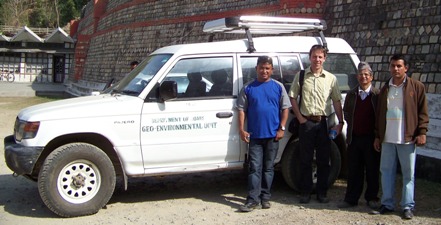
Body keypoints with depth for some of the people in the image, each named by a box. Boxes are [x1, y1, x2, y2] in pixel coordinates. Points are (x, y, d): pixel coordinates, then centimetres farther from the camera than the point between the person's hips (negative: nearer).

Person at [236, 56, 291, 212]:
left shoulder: (278, 87, 5)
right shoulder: (248, 88, 4)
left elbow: (285, 108, 4)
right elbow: (242, 109, 3)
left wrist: (282, 128, -5)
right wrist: (241, 130, -5)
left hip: (273, 135, 1)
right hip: (255, 135, -1)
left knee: (268, 168, 9)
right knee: (255, 168, -3)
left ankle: (265, 197, 18)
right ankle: (253, 199, -2)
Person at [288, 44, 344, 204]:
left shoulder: (331, 78, 6)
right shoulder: (301, 76, 3)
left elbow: (337, 101, 5)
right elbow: (292, 98, 5)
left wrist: (340, 122, -2)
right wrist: (300, 118, -3)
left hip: (323, 122, 1)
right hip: (306, 122, -1)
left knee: (323, 160, 6)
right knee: (305, 159, 5)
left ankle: (322, 192, 16)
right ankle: (305, 192, 15)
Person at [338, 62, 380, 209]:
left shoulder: (378, 95, -2)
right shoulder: (351, 94, 9)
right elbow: (346, 112, 19)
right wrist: (352, 125, 8)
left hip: (371, 138, -3)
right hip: (354, 138, 3)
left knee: (372, 171, 7)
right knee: (353, 171, 7)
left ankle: (372, 198, 20)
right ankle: (351, 199, 15)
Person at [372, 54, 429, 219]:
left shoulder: (416, 87, 1)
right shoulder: (385, 89, 14)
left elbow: (422, 111, 0)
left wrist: (422, 132, -8)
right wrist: (377, 136, 13)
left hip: (407, 138, -4)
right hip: (387, 138, 4)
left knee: (408, 174, 2)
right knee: (386, 172, 7)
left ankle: (408, 206, 10)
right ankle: (387, 204, 16)